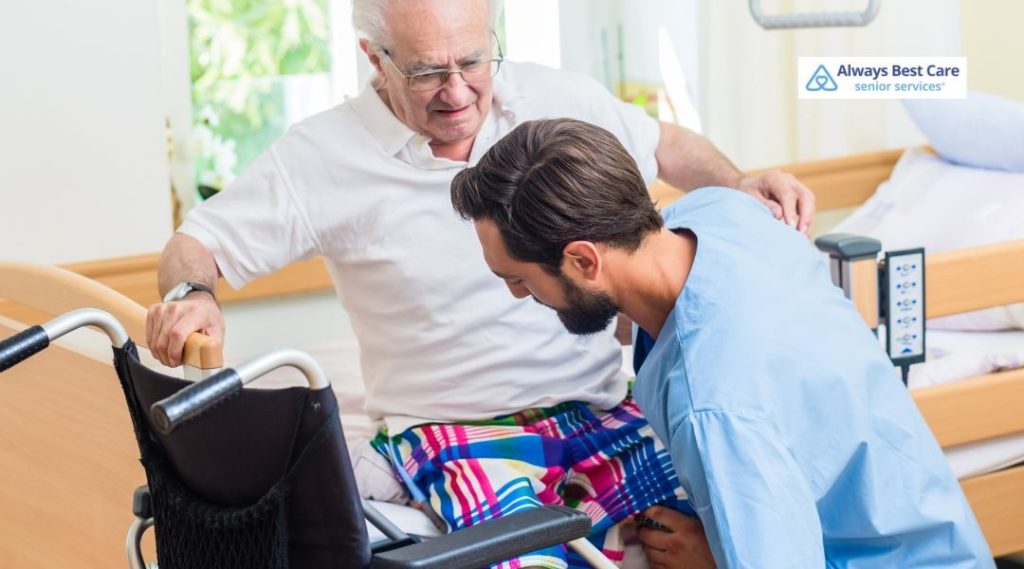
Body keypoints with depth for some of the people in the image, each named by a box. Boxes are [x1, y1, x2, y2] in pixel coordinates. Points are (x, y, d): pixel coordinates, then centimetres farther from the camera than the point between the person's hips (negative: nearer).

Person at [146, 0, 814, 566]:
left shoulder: (560, 99, 3)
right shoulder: (325, 156, -5)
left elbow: (666, 145, 20)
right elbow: (196, 243, 2)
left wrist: (738, 185, 0)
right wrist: (191, 293, -21)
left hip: (601, 408, 3)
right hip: (457, 432, -3)